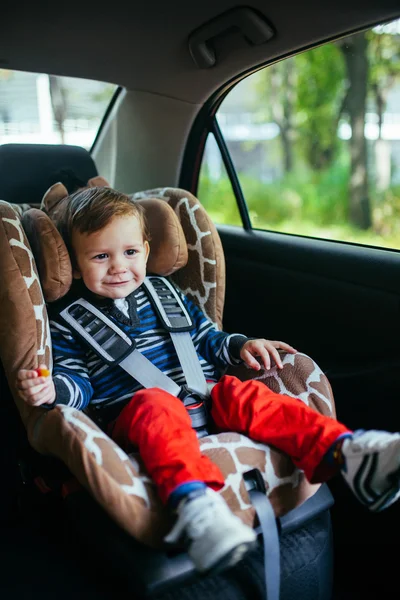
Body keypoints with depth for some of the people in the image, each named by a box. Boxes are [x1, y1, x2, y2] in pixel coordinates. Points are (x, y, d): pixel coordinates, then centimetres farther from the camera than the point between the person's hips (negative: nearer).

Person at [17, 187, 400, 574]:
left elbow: (206, 338, 28)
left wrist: (240, 346, 9)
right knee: (157, 405, -37)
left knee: (242, 394, -25)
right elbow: (78, 382, 7)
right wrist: (52, 389, -15)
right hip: (131, 414, -3)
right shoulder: (67, 323, 11)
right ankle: (193, 501, -60)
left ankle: (345, 452, -39)